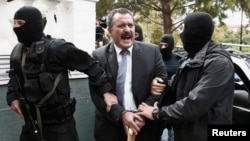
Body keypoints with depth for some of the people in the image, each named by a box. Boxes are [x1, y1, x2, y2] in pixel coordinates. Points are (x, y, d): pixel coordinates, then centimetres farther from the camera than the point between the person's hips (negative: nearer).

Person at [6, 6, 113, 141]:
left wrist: (106, 90, -19)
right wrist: (12, 97, 1)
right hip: (31, 122, 7)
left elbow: (90, 65, -15)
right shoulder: (17, 52, 3)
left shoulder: (57, 48, -19)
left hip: (59, 123, -6)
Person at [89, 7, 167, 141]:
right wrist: (121, 114, -18)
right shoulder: (98, 56, -3)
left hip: (145, 126, 1)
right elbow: (97, 92, -7)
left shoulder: (152, 51, -2)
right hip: (110, 127, 0)